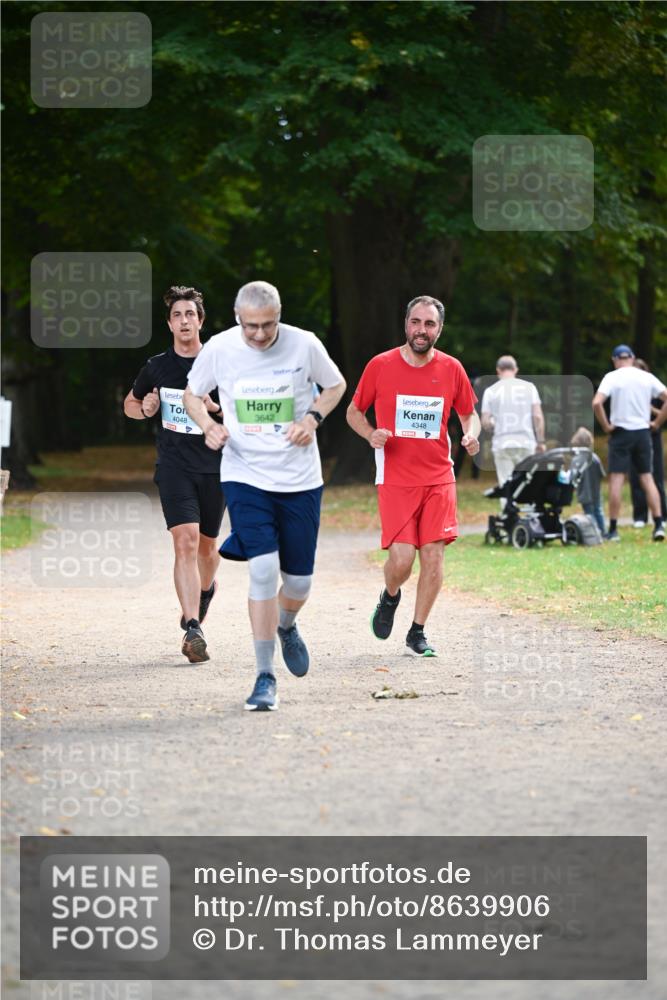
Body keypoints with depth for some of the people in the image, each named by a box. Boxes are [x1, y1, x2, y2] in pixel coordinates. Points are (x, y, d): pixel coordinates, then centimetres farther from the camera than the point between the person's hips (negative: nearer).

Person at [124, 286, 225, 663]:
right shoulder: (156, 367, 5)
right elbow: (130, 404, 21)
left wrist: (217, 407, -16)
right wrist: (144, 409, -2)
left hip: (215, 466, 1)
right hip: (174, 466, -1)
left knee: (207, 544, 14)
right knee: (186, 541, -17)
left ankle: (206, 588, 49)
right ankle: (194, 629, -23)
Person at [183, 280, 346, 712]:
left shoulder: (304, 344, -8)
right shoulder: (220, 348, -8)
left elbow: (336, 384, 10)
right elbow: (192, 393, 10)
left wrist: (313, 418, -9)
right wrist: (208, 425, -11)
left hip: (300, 480, 1)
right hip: (245, 477, -1)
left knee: (299, 580, 7)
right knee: (263, 569, -17)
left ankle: (286, 626, 45)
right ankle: (266, 677, -7)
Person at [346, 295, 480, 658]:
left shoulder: (451, 369, 3)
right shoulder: (381, 366, -2)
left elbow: (469, 413, 17)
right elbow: (354, 412, 9)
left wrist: (471, 435, -6)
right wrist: (371, 434, -12)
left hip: (439, 478, 2)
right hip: (395, 479, -2)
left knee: (433, 555, -4)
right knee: (401, 557, -12)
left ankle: (417, 633, 10)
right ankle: (390, 597, 23)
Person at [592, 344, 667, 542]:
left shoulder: (612, 377, -6)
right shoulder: (647, 377, 4)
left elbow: (597, 403, -18)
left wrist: (606, 426, -7)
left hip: (621, 431, -3)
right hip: (643, 431, 3)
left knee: (616, 479, -1)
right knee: (647, 478, 9)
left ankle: (613, 529, -2)